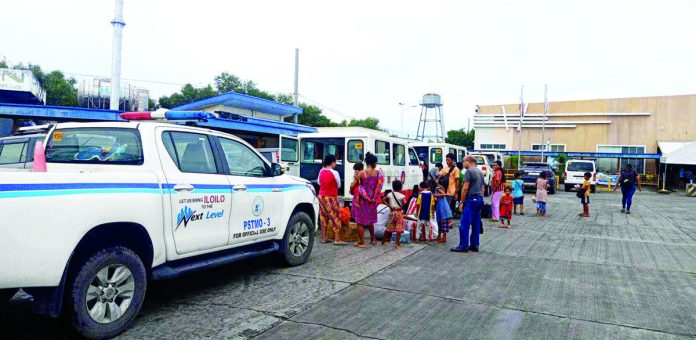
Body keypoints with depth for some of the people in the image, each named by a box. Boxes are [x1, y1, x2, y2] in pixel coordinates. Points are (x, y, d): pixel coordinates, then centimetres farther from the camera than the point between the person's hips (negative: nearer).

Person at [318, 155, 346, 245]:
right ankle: (336, 239, 1)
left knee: (323, 217, 13)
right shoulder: (334, 172, -16)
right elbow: (339, 185, -5)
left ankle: (324, 238, 18)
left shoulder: (321, 171, 2)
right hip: (331, 197, -6)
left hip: (321, 196, 6)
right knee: (335, 217, 1)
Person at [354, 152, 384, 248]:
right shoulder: (378, 173, -6)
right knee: (370, 220, 23)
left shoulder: (361, 173, -13)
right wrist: (374, 198, 2)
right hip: (372, 200, 4)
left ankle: (362, 242, 7)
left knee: (360, 221, 6)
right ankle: (373, 239, 34)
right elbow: (379, 187, -5)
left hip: (362, 200, -4)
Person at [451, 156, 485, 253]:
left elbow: (465, 188, -15)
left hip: (471, 199, -9)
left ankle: (463, 246, -5)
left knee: (464, 224, -6)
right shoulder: (480, 172, 17)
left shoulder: (469, 171, -10)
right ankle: (474, 245, 14)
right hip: (479, 199, 9)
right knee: (476, 224, 10)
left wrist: (461, 202, -12)